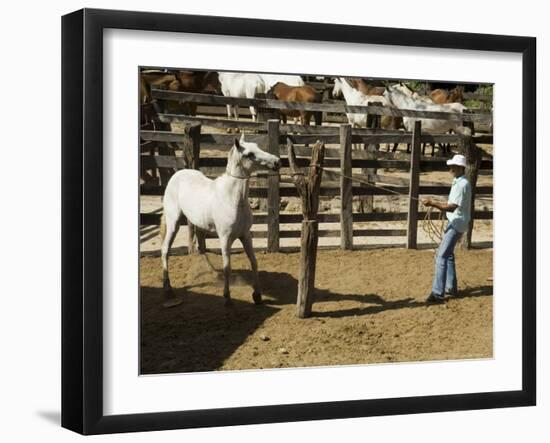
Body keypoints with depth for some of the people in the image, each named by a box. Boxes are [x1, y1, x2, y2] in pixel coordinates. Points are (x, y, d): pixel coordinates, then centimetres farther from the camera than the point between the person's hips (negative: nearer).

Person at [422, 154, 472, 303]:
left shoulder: (462, 184, -19)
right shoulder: (457, 182, 12)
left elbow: (452, 207, -26)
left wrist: (432, 203, -31)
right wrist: (435, 203, 7)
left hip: (458, 223, -11)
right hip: (453, 222, 11)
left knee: (441, 255, -15)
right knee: (448, 254, 20)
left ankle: (438, 293, -17)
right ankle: (451, 288, 31)